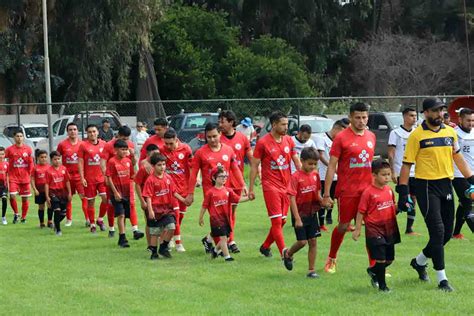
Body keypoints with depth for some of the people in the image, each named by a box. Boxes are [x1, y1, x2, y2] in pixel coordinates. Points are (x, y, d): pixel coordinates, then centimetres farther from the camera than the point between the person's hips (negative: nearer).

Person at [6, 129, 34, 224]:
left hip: (25, 178, 1)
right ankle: (16, 214, 8)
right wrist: (9, 175, -2)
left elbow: (31, 163, 6)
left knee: (25, 198, 5)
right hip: (13, 177, -1)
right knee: (12, 196, -15)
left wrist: (29, 174, 1)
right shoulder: (9, 149, -3)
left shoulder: (28, 149, 1)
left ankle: (23, 217, 20)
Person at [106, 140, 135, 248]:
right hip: (117, 193, -5)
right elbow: (109, 178, -10)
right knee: (121, 215, -11)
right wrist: (115, 192, -14)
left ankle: (121, 239, 20)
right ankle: (123, 238, -10)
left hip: (127, 192, 5)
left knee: (124, 216, 10)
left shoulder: (128, 161, 6)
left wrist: (131, 190, 9)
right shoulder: (112, 161, -9)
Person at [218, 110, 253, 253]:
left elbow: (251, 157, 6)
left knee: (233, 211, 12)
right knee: (227, 211, -7)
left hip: (237, 181, 4)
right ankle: (231, 241, -6)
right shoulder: (218, 139, -5)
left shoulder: (242, 138, 2)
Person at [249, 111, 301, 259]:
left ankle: (265, 246, 28)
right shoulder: (263, 143, -6)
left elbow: (297, 162, 11)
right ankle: (284, 254, -11)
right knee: (277, 221, -10)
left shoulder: (289, 140, 8)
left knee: (282, 221, 9)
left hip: (287, 186, 6)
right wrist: (251, 189, -3)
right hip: (270, 186, -6)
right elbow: (254, 166, -2)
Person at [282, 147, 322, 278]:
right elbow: (292, 199, -16)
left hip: (312, 213, 5)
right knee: (302, 241, -5)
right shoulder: (296, 177, -15)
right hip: (300, 214, -5)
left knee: (313, 241, 5)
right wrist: (297, 218, -19)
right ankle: (288, 254, 25)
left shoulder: (315, 175, 2)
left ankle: (311, 270, 12)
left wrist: (322, 201, -7)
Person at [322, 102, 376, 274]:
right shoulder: (342, 138, -7)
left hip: (367, 189, 4)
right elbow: (331, 166, -7)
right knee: (343, 226, 5)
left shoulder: (371, 136, 9)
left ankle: (373, 266, 2)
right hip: (347, 191, -4)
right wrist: (326, 194, -11)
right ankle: (331, 259, 27)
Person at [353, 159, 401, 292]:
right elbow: (361, 211, -9)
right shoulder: (368, 192, -12)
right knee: (381, 259, -8)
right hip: (375, 230, -7)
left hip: (389, 229, 7)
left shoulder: (389, 190, 6)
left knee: (389, 259, 13)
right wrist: (357, 229, -8)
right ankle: (382, 285, 5)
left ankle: (373, 271, 38)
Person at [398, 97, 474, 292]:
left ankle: (419, 261, 32)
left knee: (447, 233, 9)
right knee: (437, 231, -11)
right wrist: (403, 192, -10)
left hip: (446, 186, 6)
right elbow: (407, 164, -6)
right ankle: (442, 279, -5)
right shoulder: (417, 135, -7)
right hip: (426, 186, -6)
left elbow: (458, 158, 18)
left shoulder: (450, 132, 10)